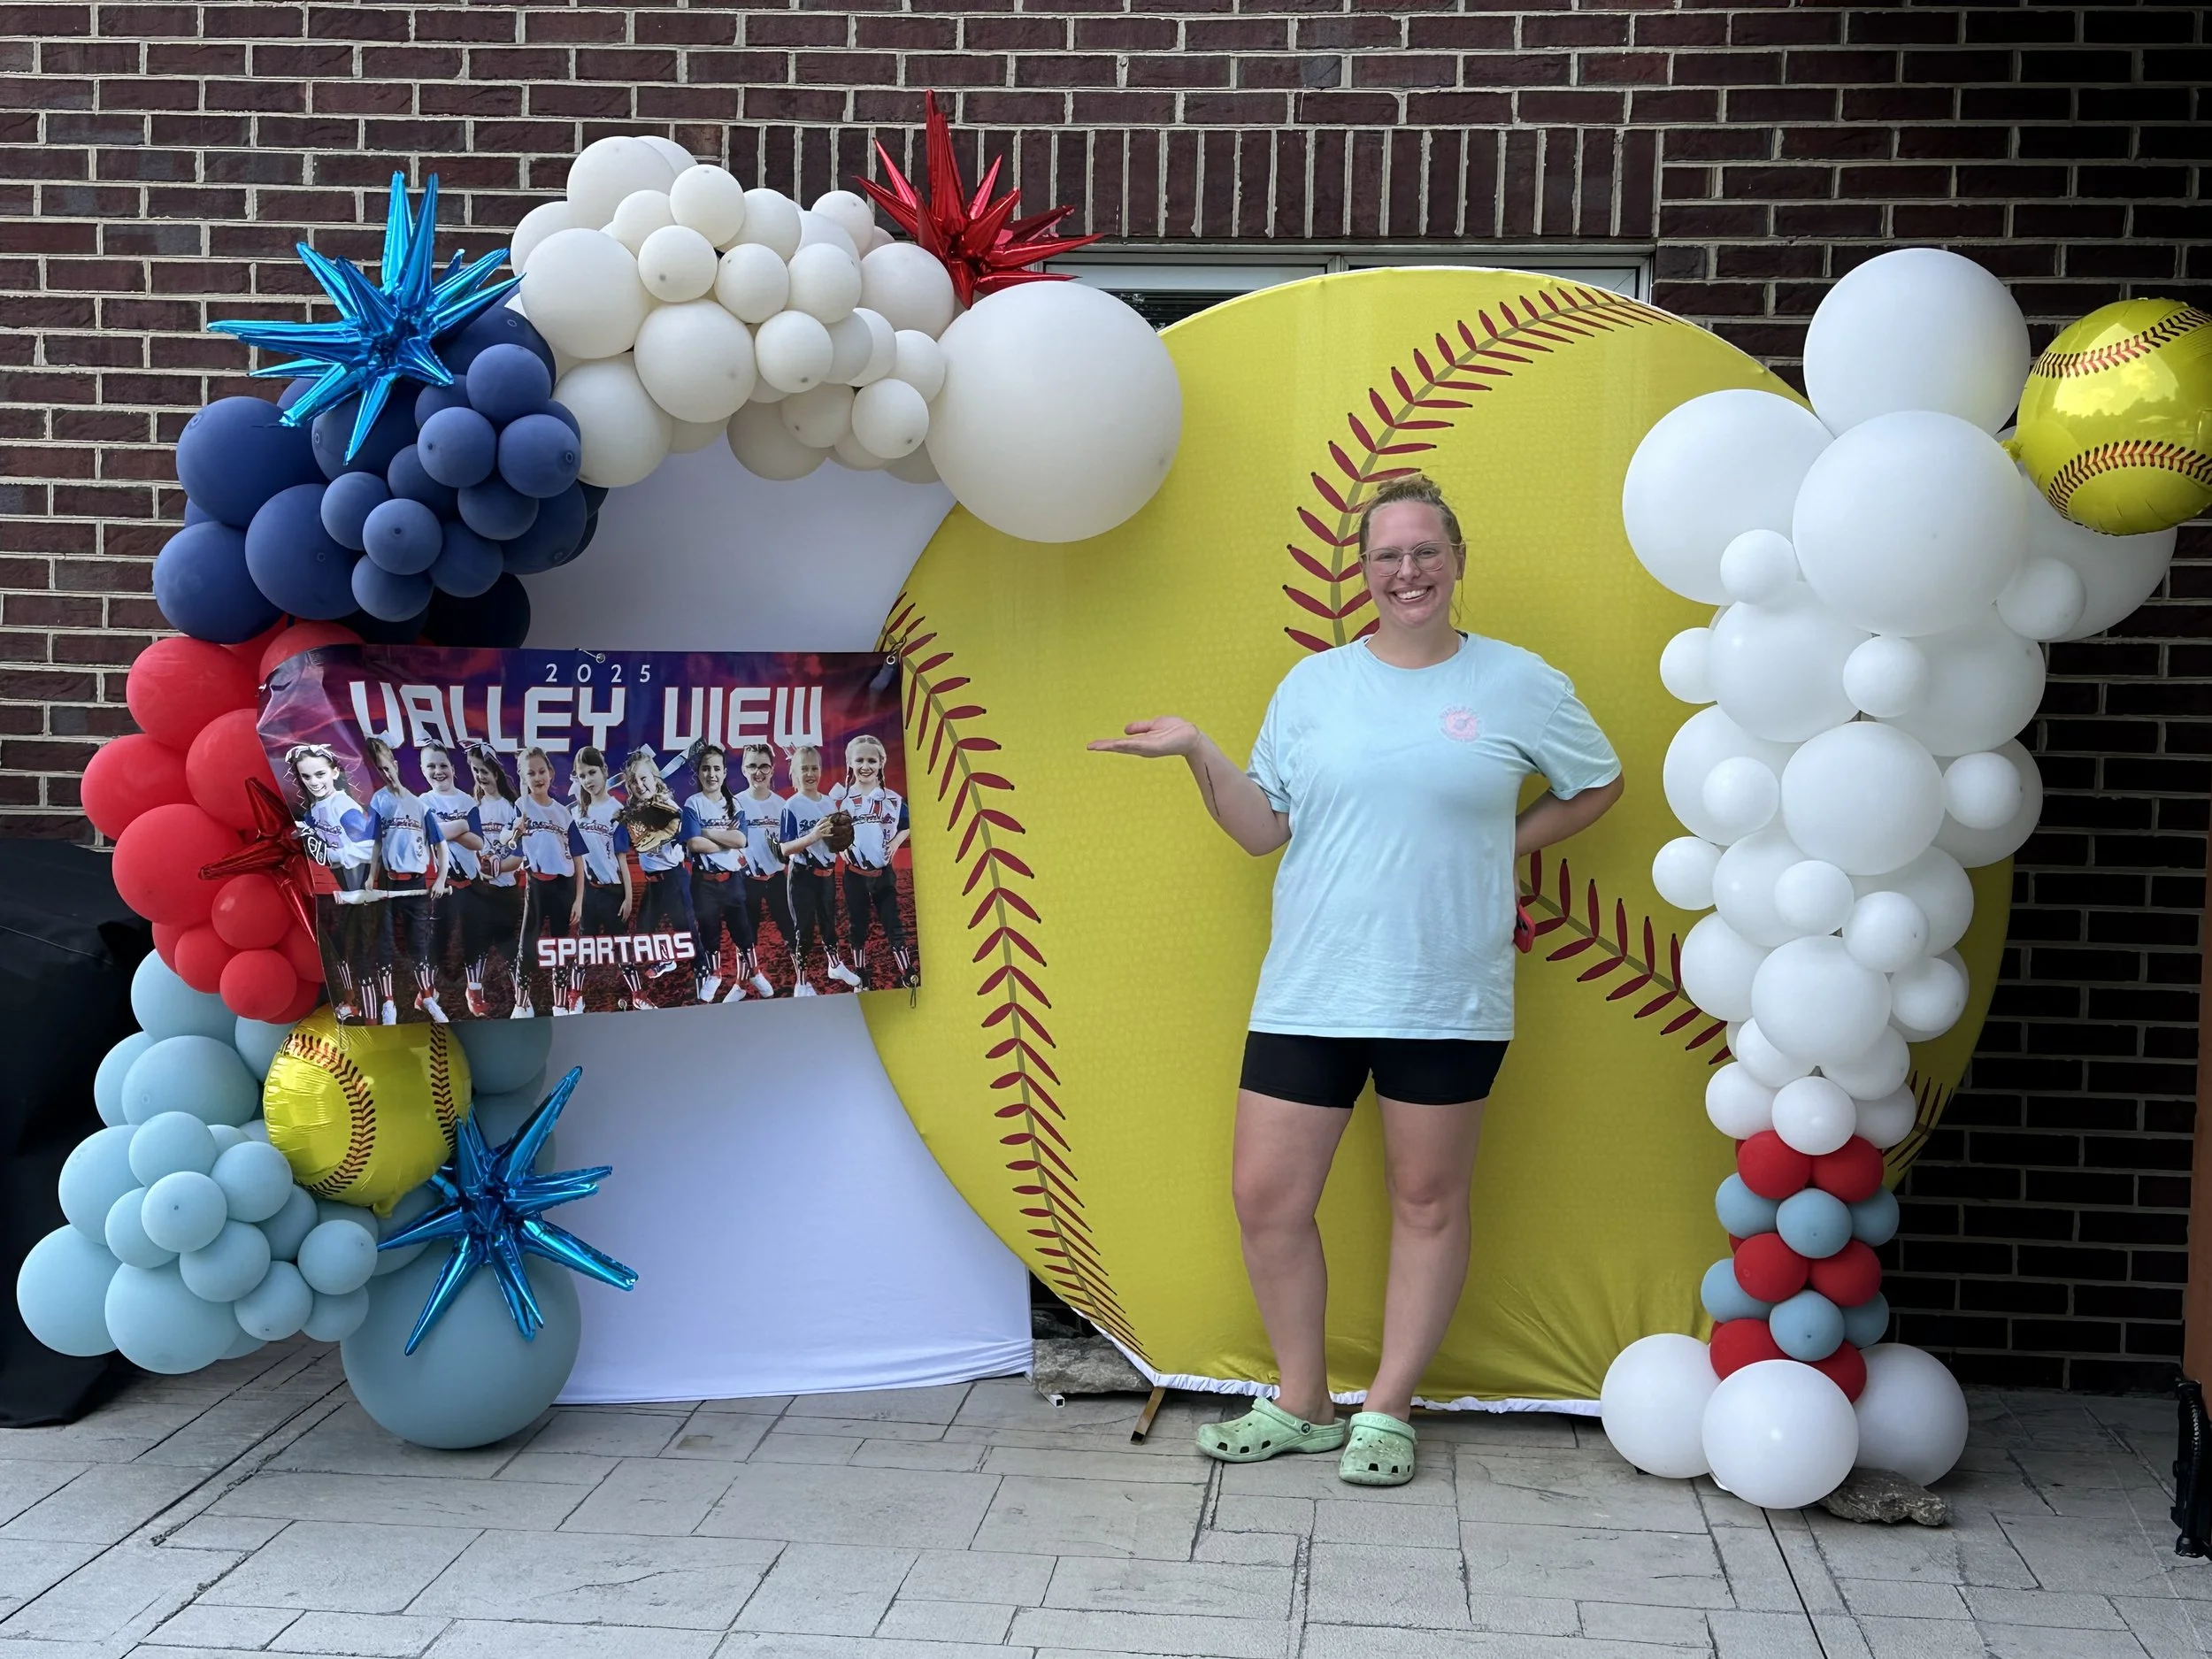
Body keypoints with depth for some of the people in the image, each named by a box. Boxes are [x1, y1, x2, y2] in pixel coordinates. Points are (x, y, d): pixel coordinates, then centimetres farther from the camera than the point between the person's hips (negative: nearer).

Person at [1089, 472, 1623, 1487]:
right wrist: (1199, 753, -8)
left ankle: (1388, 1413, 23)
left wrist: (1502, 849, 5)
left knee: (1428, 1203, 7)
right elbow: (1261, 830, 6)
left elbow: (1599, 784, 15)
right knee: (1266, 1198, 1)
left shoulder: (1518, 683, 2)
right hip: (1307, 993, 2)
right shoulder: (1313, 686, 8)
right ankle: (1299, 1408, 19)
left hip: (1447, 1000, -2)